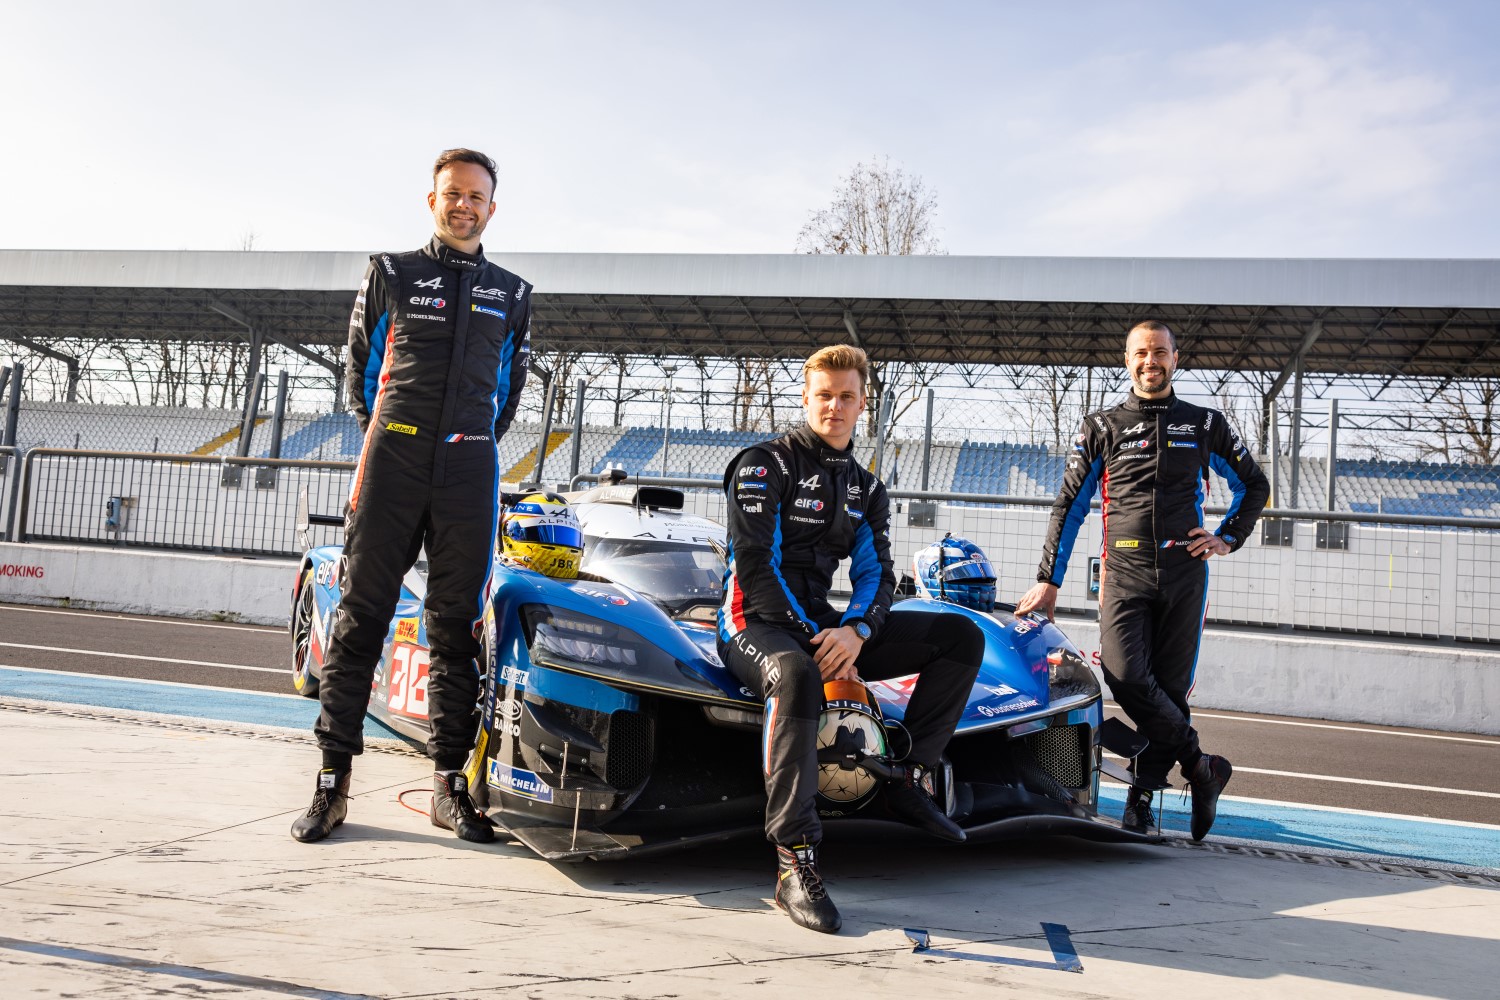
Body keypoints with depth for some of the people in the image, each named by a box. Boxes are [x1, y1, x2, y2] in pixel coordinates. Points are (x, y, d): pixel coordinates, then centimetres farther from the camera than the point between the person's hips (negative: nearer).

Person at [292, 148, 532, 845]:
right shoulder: (390, 273, 12)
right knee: (360, 618, -3)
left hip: (469, 471, 1)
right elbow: (360, 365, 16)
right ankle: (333, 781, 3)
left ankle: (449, 784, 9)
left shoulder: (512, 295, 16)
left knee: (456, 626, 3)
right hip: (391, 462, -1)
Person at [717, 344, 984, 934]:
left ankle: (910, 779, -6)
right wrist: (816, 644, -19)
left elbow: (877, 574, 7)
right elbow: (756, 568, -13)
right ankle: (794, 864, -40)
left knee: (962, 637, -3)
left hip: (823, 625, 7)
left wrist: (855, 632, -15)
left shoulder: (864, 488, 16)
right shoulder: (765, 465, -4)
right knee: (797, 675, -43)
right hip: (757, 623, -6)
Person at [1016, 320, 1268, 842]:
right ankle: (1201, 765, -2)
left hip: (1184, 571, 1)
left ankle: (1141, 798, 10)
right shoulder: (1102, 427, 9)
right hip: (1125, 571, -1)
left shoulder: (1204, 424, 12)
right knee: (1126, 676, -19)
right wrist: (1048, 580, 5)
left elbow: (1254, 486, 23)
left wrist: (1228, 538, 8)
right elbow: (1069, 506, 9)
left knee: (1170, 685, -1)